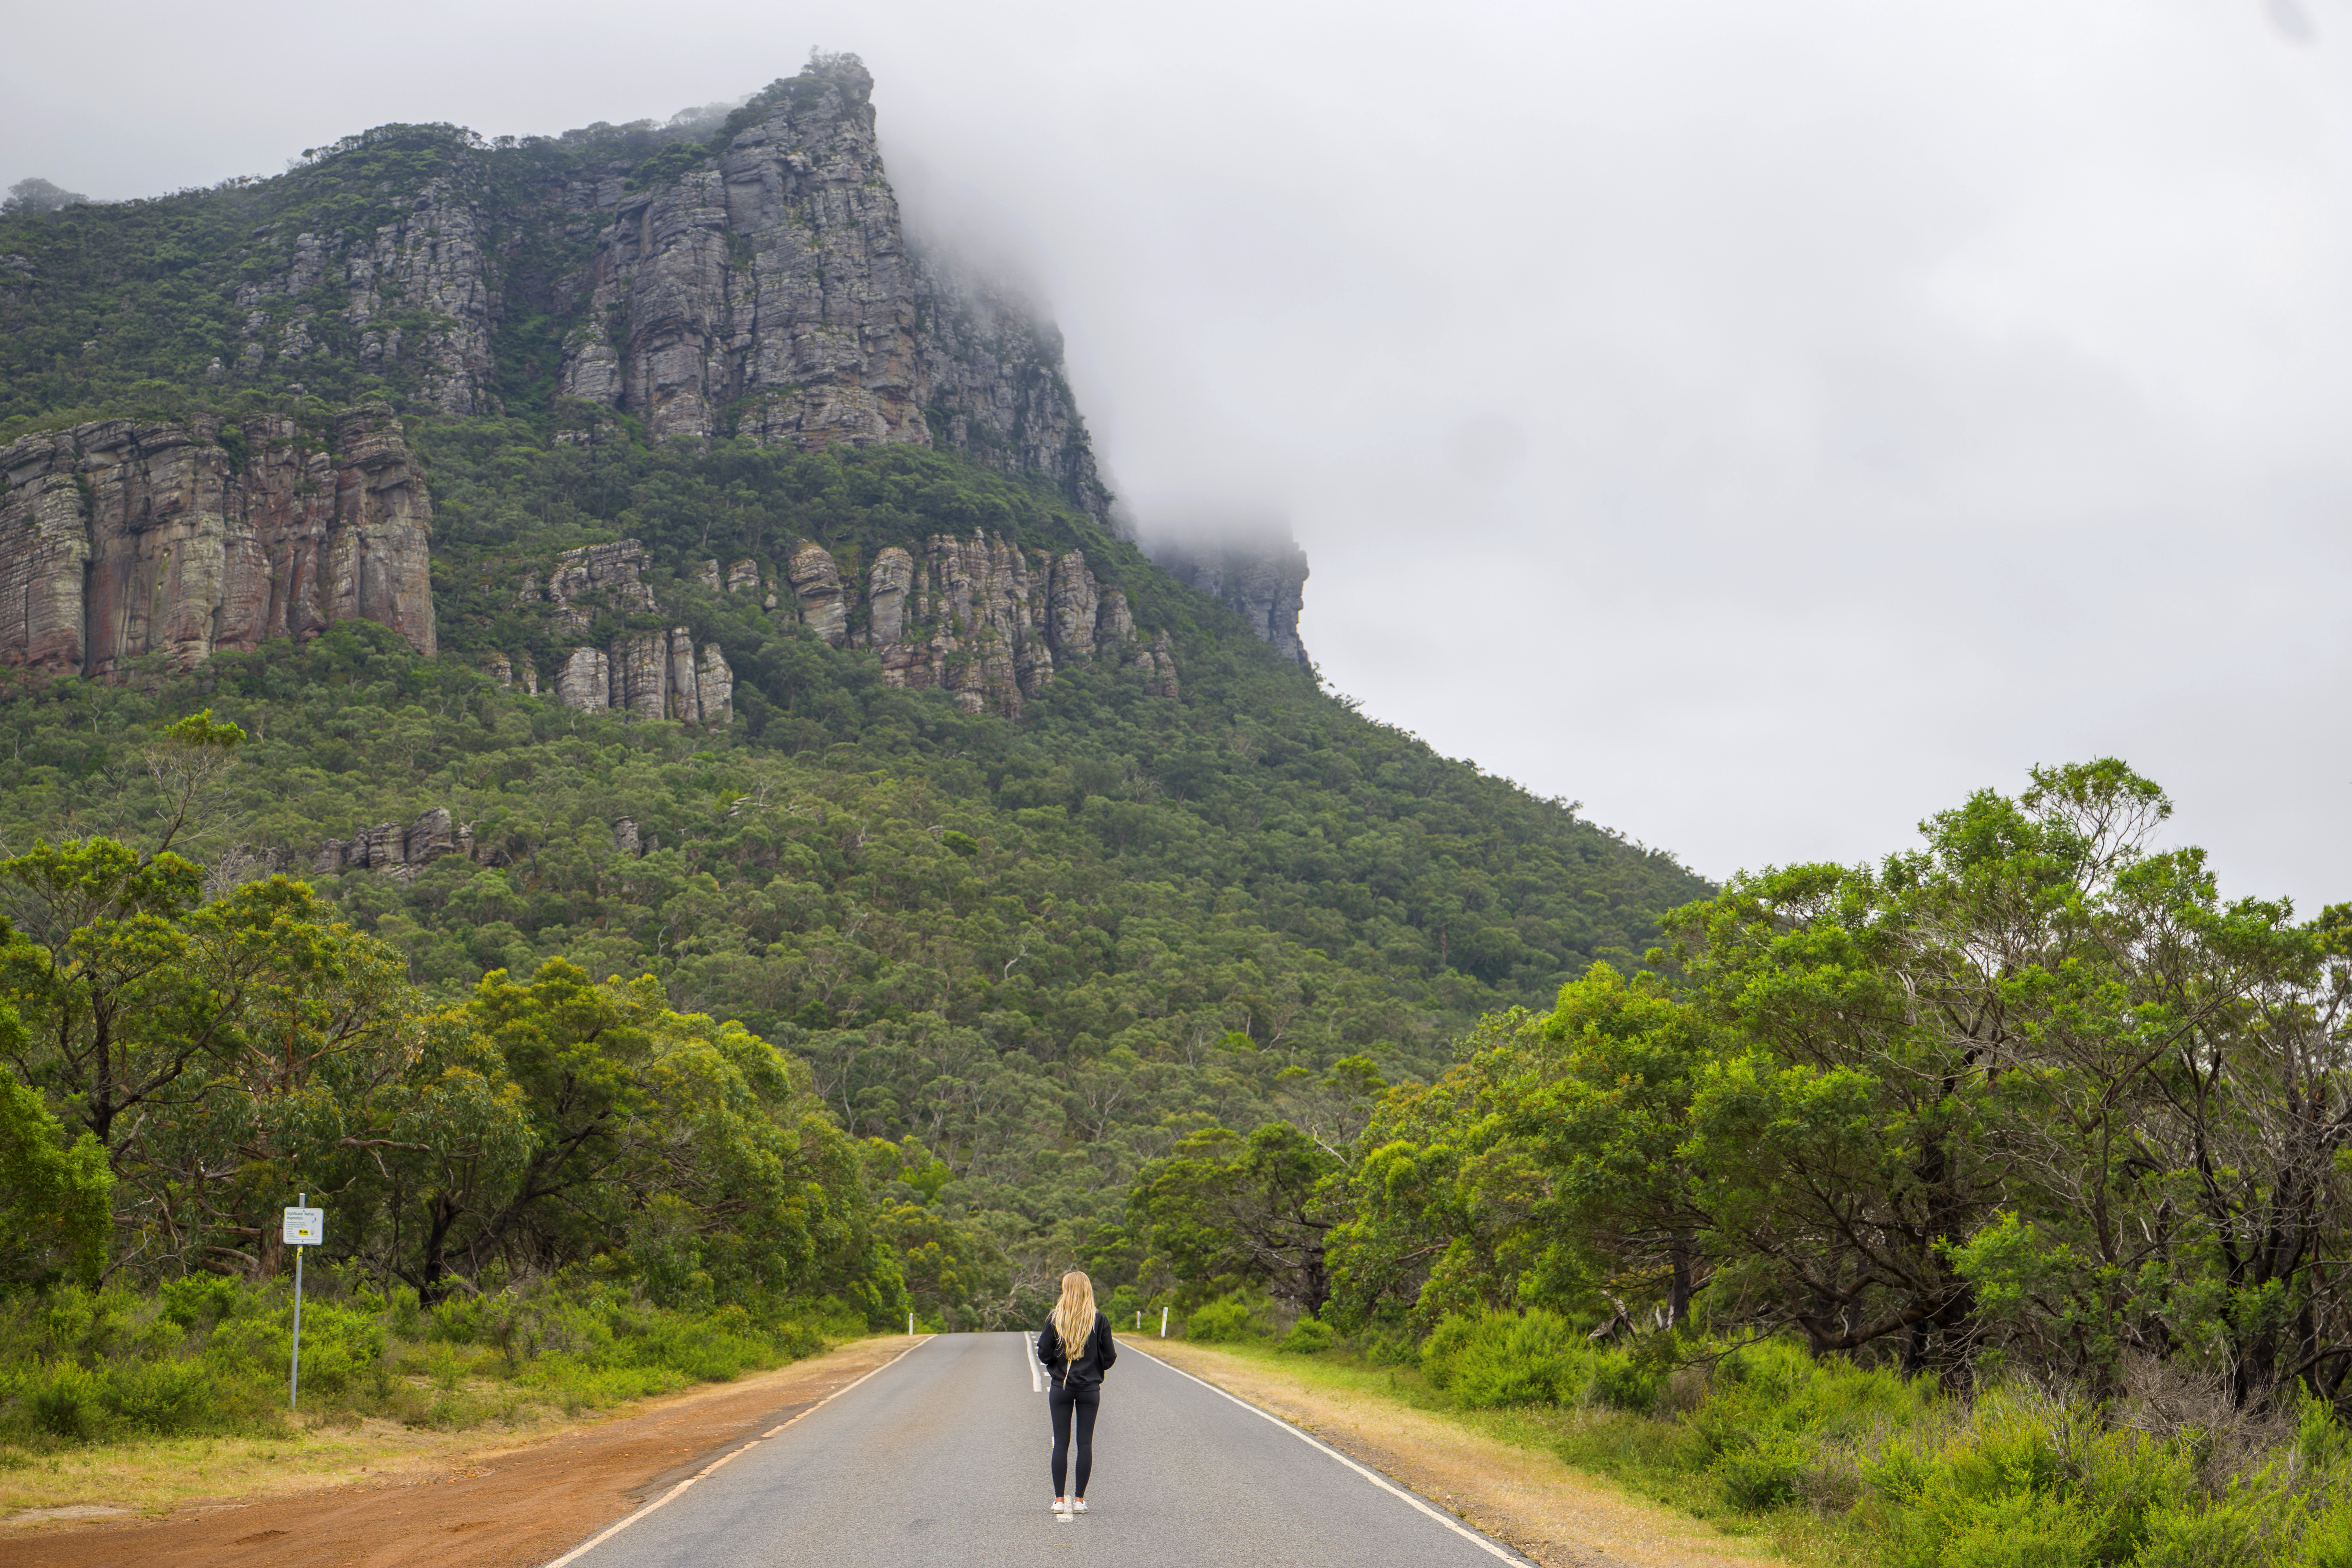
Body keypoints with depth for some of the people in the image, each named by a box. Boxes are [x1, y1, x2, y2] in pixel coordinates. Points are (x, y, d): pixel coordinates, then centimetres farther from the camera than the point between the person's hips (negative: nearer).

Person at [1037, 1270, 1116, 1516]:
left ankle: (1059, 1499, 6)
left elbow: (1043, 1354, -4)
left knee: (1061, 1442, 5)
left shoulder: (1055, 1320, -7)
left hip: (1061, 1388, 0)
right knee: (1085, 1442, 5)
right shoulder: (1099, 1320, -5)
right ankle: (1080, 1499, 6)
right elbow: (1109, 1357, -2)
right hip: (1090, 1389, 0)